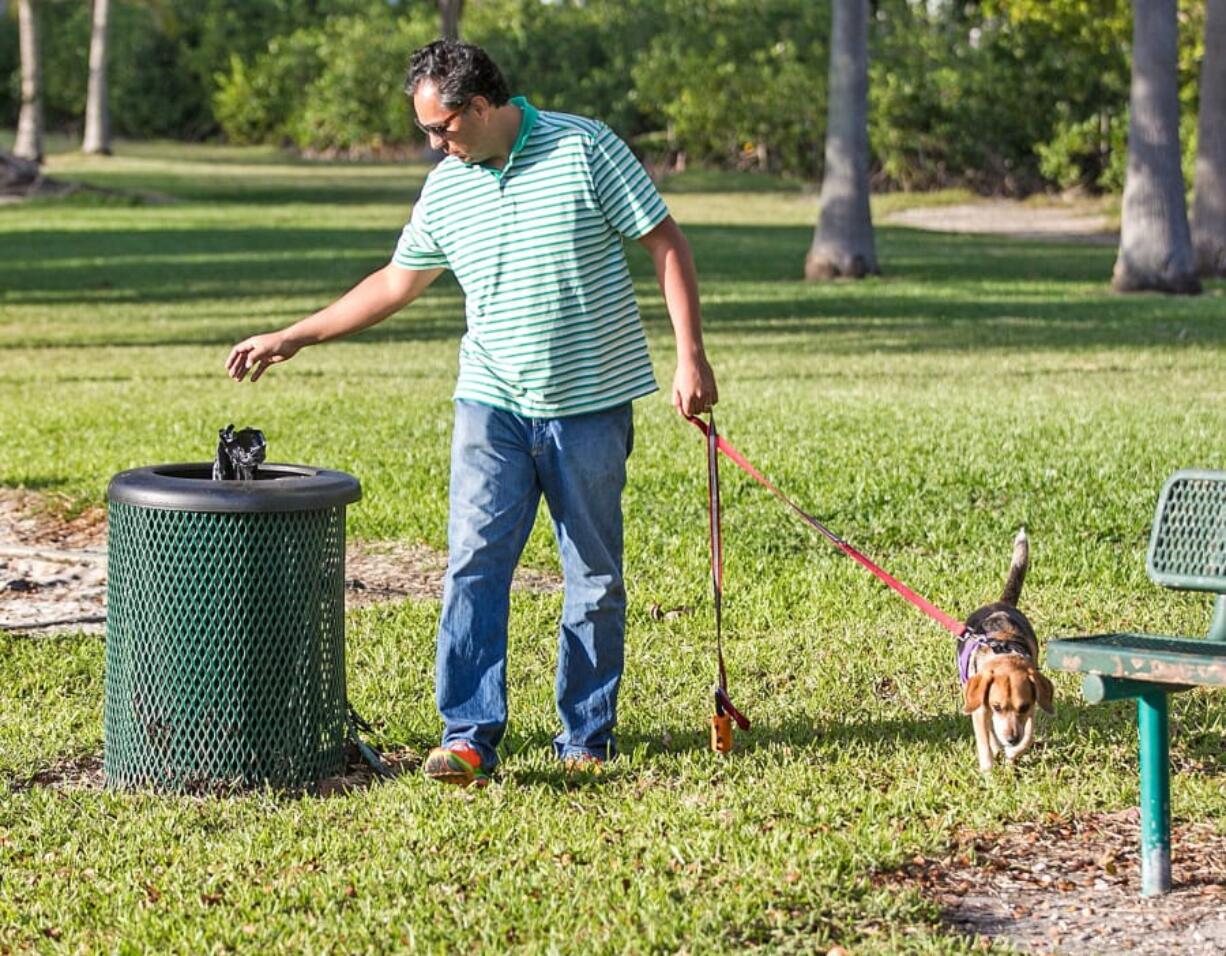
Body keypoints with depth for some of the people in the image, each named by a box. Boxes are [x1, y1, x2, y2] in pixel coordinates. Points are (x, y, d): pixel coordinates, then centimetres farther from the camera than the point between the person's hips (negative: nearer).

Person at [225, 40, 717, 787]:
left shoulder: (586, 149, -6)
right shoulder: (446, 188, 7)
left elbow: (666, 244, -5)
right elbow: (397, 283, 17)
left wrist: (691, 355, -12)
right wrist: (293, 338, 16)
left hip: (592, 403, -3)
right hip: (494, 403, 3)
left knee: (596, 579, 5)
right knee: (474, 563, -9)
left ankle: (588, 739, 15)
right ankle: (469, 737, -8)